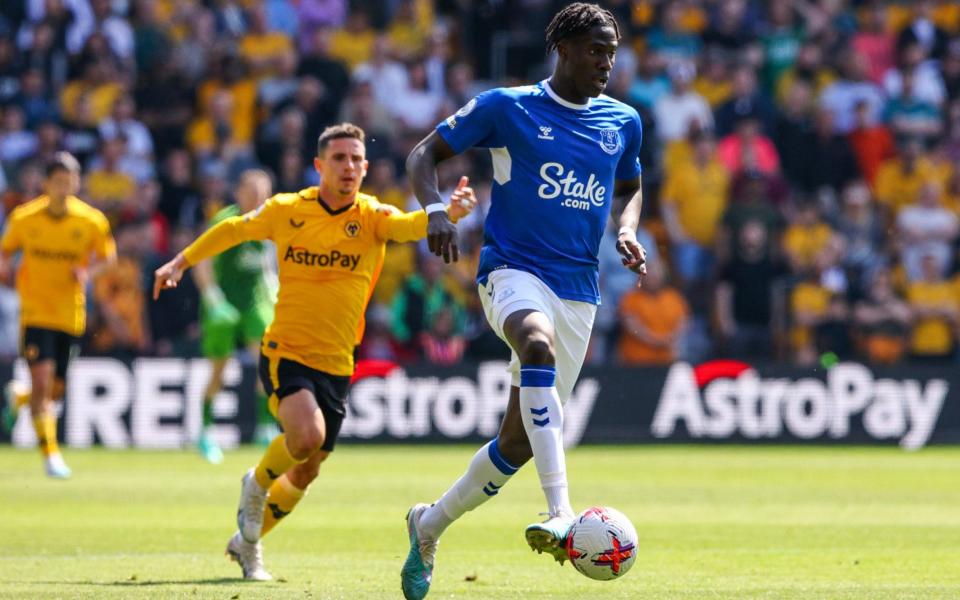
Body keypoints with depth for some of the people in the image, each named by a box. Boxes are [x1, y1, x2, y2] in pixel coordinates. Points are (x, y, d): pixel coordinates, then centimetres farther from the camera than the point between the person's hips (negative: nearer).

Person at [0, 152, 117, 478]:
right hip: (35, 311, -2)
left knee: (55, 390, 7)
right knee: (42, 379, -18)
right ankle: (50, 452, -11)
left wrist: (88, 271, -13)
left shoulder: (92, 221, -6)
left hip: (70, 314, 2)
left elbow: (107, 255, 7)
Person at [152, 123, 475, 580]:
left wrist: (449, 213, -47)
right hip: (285, 353, -3)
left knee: (307, 470, 11)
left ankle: (247, 542, 35)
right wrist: (181, 262, 17)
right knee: (307, 435, -29)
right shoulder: (286, 211, -4)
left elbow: (409, 226, -27)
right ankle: (257, 484, 3)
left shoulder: (372, 216, -5)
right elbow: (234, 229, 14)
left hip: (336, 366, 3)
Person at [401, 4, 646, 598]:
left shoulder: (622, 122, 11)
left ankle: (430, 526, 30)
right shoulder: (506, 107, -1)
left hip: (578, 289, 5)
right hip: (513, 269, -5)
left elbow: (629, 189, 29)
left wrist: (627, 232, 7)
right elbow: (424, 155, 4)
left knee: (520, 440, 4)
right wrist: (436, 210, -15)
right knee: (539, 344, -39)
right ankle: (561, 514, -49)